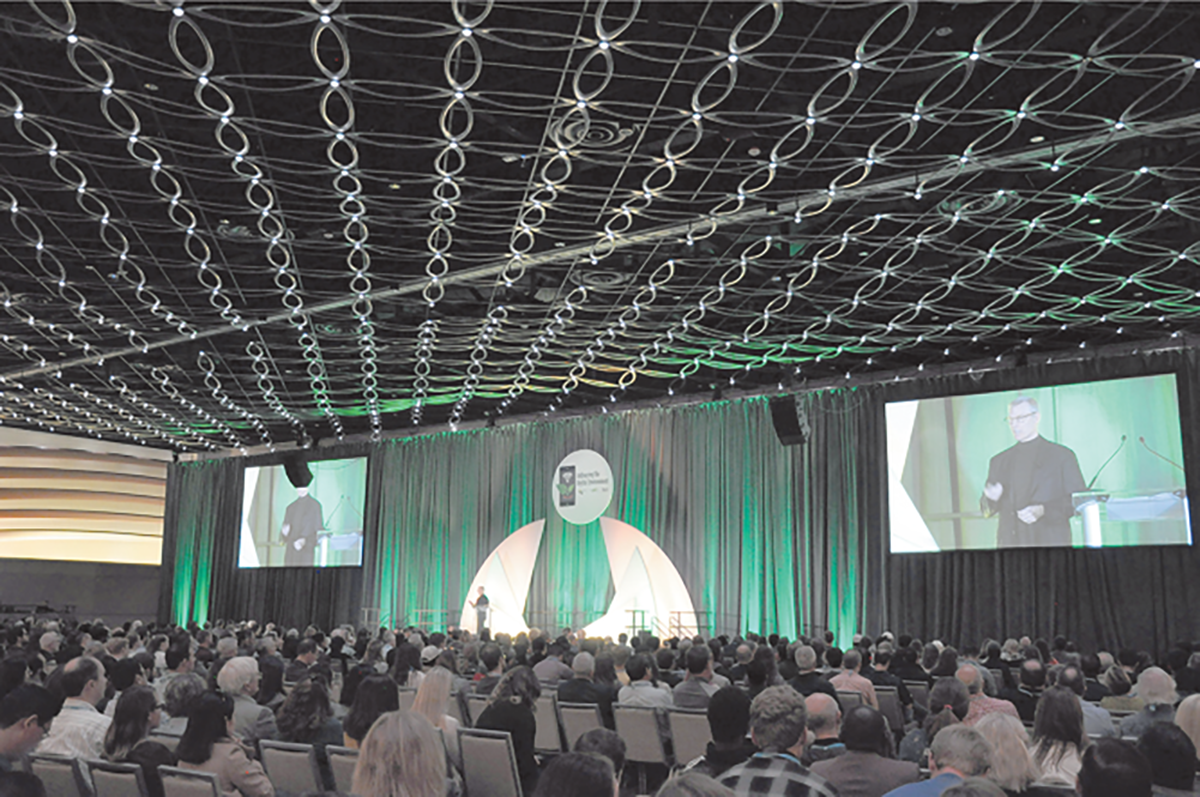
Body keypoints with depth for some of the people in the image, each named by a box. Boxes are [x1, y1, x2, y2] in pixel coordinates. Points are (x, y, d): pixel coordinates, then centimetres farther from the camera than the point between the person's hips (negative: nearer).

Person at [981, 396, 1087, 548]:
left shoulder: (1062, 455, 5)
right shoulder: (999, 461, 15)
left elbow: (1079, 501, -1)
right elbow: (987, 511, 16)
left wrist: (1044, 510, -15)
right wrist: (991, 499, -7)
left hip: (1050, 541, -3)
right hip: (1009, 543, 3)